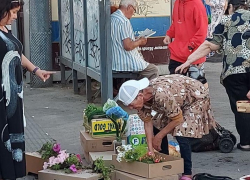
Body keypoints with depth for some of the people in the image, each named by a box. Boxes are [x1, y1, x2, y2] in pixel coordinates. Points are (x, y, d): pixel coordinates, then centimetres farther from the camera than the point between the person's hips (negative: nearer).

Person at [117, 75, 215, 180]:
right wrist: (150, 150, -13)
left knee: (181, 135, -20)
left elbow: (178, 119, -28)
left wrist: (159, 137, -17)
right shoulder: (141, 98, -16)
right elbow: (148, 122, -9)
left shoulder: (161, 94, -39)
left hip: (196, 97, -8)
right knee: (158, 127, 4)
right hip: (180, 101, 8)